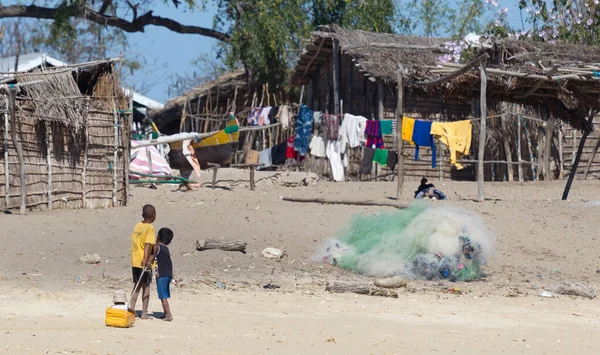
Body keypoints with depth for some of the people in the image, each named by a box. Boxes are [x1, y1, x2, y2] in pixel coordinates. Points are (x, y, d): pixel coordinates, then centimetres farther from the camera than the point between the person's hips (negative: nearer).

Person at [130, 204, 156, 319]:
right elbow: (147, 244, -21)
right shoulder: (150, 228, -12)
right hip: (145, 263, -6)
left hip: (134, 261, 6)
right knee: (146, 287, 2)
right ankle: (144, 313, 2)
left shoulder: (138, 225, 9)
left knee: (137, 286, 15)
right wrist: (146, 259, -27)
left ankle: (131, 310, 11)